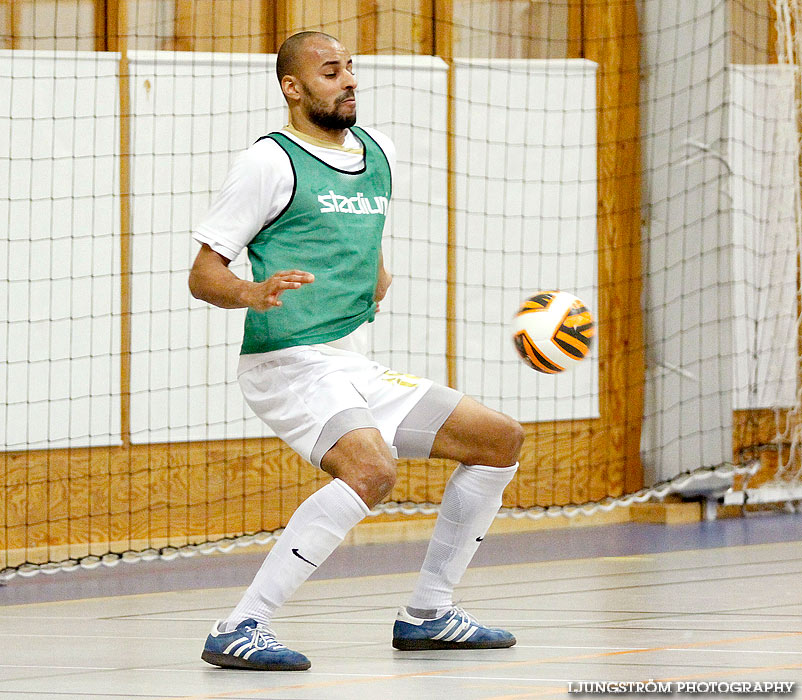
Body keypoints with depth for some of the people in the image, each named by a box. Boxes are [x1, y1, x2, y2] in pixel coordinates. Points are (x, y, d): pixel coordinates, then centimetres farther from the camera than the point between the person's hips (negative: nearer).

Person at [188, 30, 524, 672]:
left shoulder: (378, 154, 15)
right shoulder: (271, 162, -8)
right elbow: (203, 274, -11)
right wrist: (256, 293, -29)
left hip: (356, 367, 9)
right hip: (291, 365, -9)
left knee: (501, 440, 9)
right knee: (373, 468, -34)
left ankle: (428, 613, 16)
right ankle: (239, 631, -35)